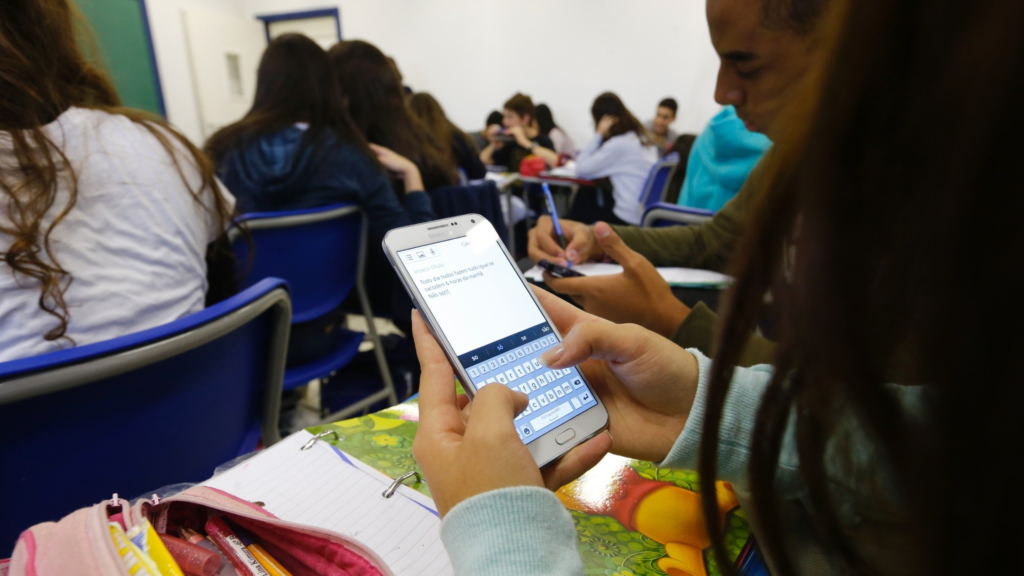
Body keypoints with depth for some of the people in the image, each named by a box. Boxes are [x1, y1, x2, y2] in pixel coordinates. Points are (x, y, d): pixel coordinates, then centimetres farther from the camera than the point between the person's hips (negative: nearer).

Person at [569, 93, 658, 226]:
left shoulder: (619, 144, -17)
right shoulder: (641, 138, 9)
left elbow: (581, 170, -14)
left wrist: (598, 134, -10)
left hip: (627, 218, -8)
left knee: (579, 209, 16)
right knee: (588, 198, 23)